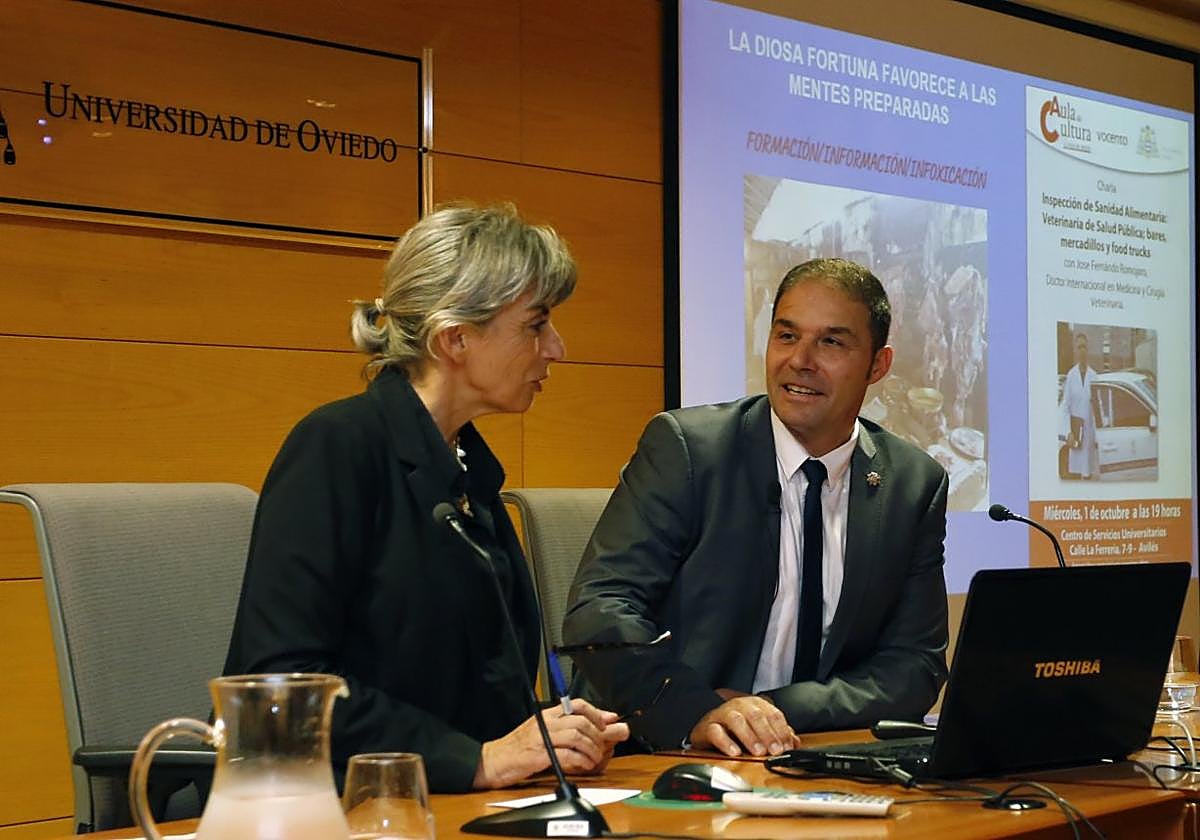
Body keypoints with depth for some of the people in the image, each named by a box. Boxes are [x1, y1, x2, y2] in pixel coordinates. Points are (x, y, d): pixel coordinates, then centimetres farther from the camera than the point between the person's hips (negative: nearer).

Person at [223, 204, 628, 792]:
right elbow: (281, 679, -18)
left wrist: (563, 739, -3)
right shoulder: (337, 447, -11)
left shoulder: (470, 469, 13)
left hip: (441, 809, 7)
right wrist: (478, 759, -19)